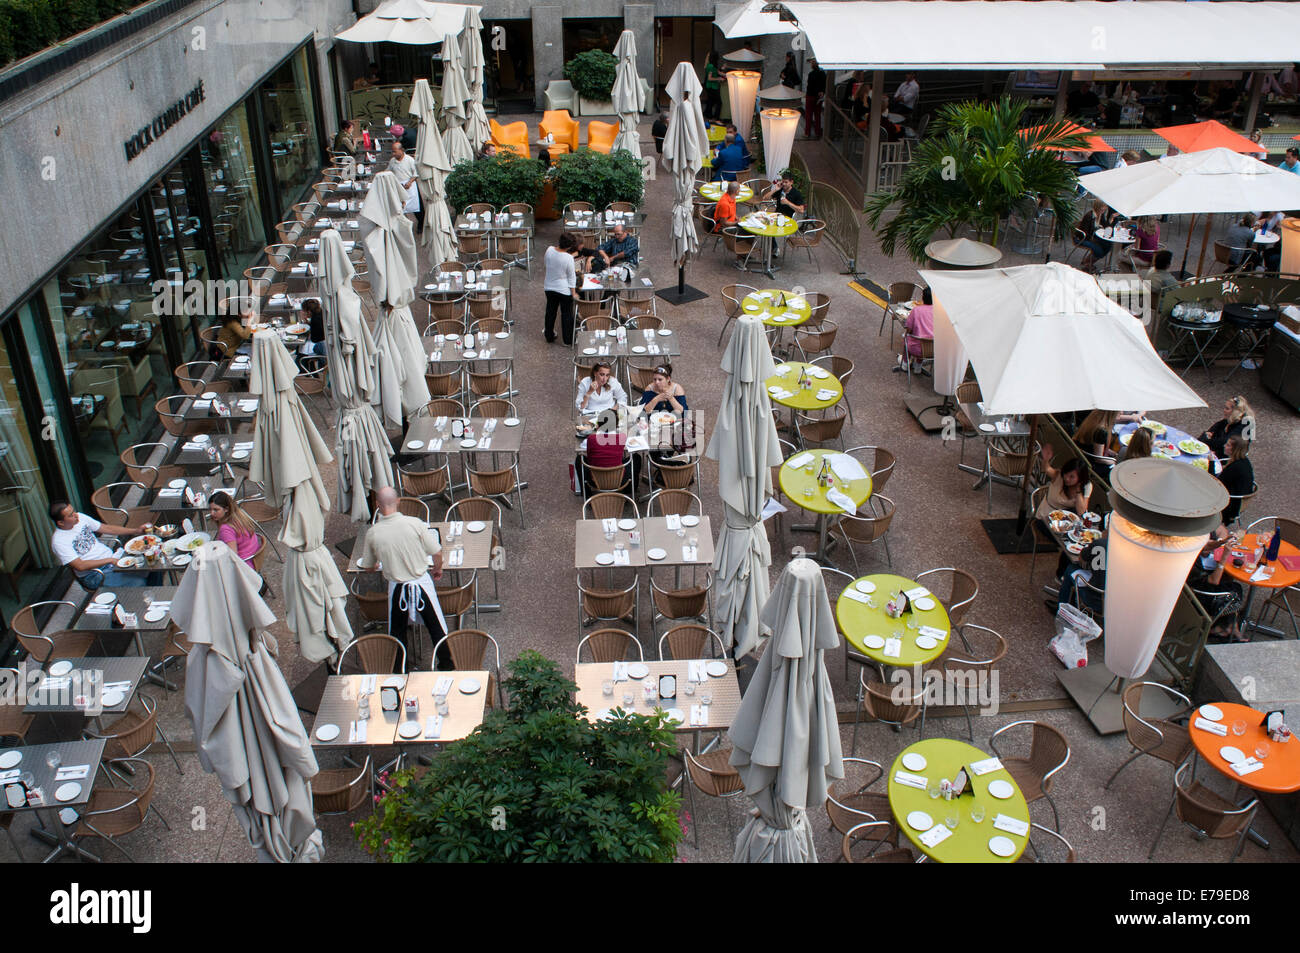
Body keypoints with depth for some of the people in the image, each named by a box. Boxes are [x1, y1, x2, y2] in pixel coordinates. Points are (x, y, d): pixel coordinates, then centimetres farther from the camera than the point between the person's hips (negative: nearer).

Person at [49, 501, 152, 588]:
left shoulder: (80, 518, 3)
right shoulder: (58, 541, -16)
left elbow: (107, 529, 11)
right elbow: (80, 566, -21)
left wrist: (137, 530, 4)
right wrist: (109, 561, -23)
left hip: (111, 557, 7)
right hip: (95, 576, -7)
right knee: (140, 582, -26)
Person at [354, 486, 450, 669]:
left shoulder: (373, 533, -11)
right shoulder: (415, 523, -16)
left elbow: (368, 566, 4)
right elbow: (437, 552, -10)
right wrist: (438, 569, 12)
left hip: (396, 587, 1)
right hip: (421, 583, -1)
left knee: (397, 631, 20)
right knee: (436, 627, 15)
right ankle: (446, 664, 26)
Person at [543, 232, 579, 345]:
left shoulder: (549, 250, -12)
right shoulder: (568, 258, -24)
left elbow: (544, 262, 9)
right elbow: (571, 277, -15)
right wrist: (573, 293, -7)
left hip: (549, 288, 5)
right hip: (564, 290, -5)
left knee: (550, 312, 20)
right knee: (567, 314, 11)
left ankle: (549, 337, 32)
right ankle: (568, 341, 19)